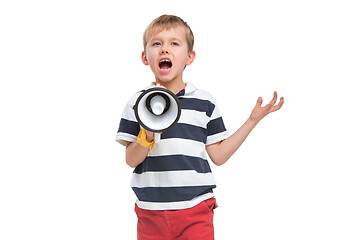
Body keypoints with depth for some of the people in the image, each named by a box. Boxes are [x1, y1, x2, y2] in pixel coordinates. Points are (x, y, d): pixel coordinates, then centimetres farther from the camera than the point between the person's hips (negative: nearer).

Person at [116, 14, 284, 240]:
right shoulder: (138, 102, 3)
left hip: (196, 211, 0)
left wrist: (253, 120, 2)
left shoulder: (204, 102, 4)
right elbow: (131, 160, 1)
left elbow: (218, 155, 3)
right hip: (151, 211, 1)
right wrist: (148, 136, -19)